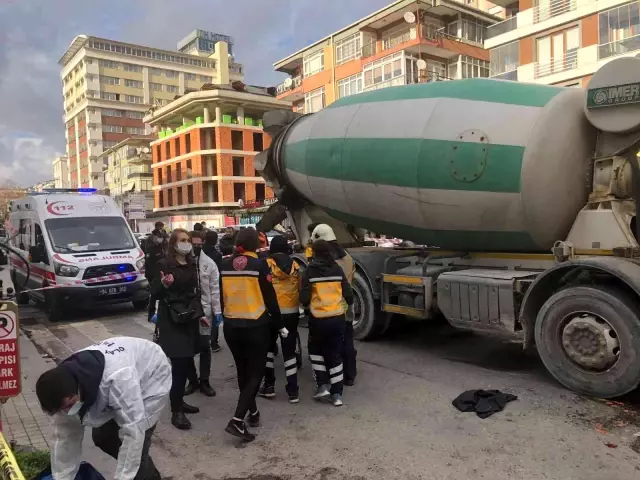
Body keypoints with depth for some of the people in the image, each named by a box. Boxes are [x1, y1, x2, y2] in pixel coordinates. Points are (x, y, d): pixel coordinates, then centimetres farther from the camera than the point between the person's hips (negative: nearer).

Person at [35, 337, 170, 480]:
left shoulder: (118, 377, -45)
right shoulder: (65, 385, -21)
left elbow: (133, 432, -39)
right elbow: (64, 437, -9)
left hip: (151, 378, -7)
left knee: (134, 445, -17)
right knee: (101, 436, 11)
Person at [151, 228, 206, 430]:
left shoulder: (191, 264, 9)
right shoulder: (164, 264, -10)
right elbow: (155, 292, -10)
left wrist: (200, 314, 17)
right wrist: (164, 284, -30)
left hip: (189, 317, 7)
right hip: (171, 320, -7)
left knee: (187, 362, 10)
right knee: (179, 363, -10)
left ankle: (179, 401, 25)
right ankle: (176, 412, -3)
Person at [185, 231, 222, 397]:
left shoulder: (209, 263, 0)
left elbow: (215, 288, 1)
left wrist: (217, 311, -3)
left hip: (204, 310, 1)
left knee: (204, 347, 8)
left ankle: (204, 381, 21)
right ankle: (193, 380, 26)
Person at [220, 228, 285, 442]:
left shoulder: (225, 265, 2)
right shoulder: (259, 264, -11)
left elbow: (221, 296, 10)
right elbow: (270, 298, -8)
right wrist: (279, 325, 2)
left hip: (231, 326, 5)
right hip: (256, 326, -5)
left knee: (243, 371, 19)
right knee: (255, 372, 4)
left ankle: (252, 412, 31)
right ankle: (237, 420, -7)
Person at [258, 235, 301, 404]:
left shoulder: (266, 264, -7)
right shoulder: (295, 266, 1)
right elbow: (300, 289, 5)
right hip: (291, 313, 2)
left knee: (268, 347, 17)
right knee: (289, 351, 8)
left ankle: (269, 385, 18)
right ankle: (293, 391, 8)